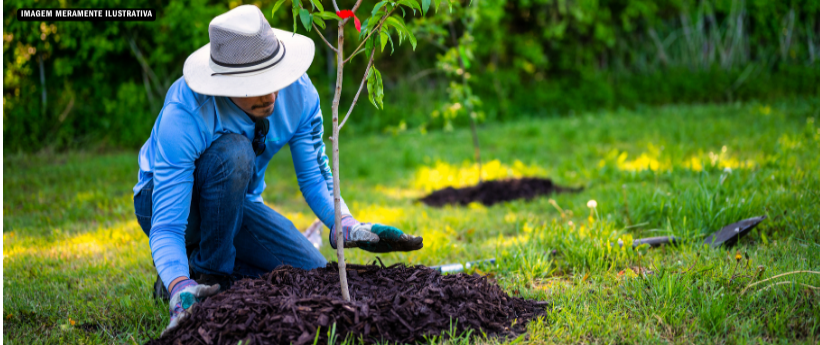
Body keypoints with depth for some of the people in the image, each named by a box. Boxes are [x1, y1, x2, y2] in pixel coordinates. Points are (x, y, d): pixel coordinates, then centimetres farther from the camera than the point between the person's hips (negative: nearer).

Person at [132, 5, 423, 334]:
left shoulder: (298, 92, -21)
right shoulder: (184, 115, -35)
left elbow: (315, 178, -9)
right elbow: (166, 228, -37)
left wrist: (349, 227, -28)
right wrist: (180, 289, -55)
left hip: (237, 202, 5)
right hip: (167, 200, -5)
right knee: (232, 151, -36)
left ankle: (217, 265, 11)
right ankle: (207, 273, -17)